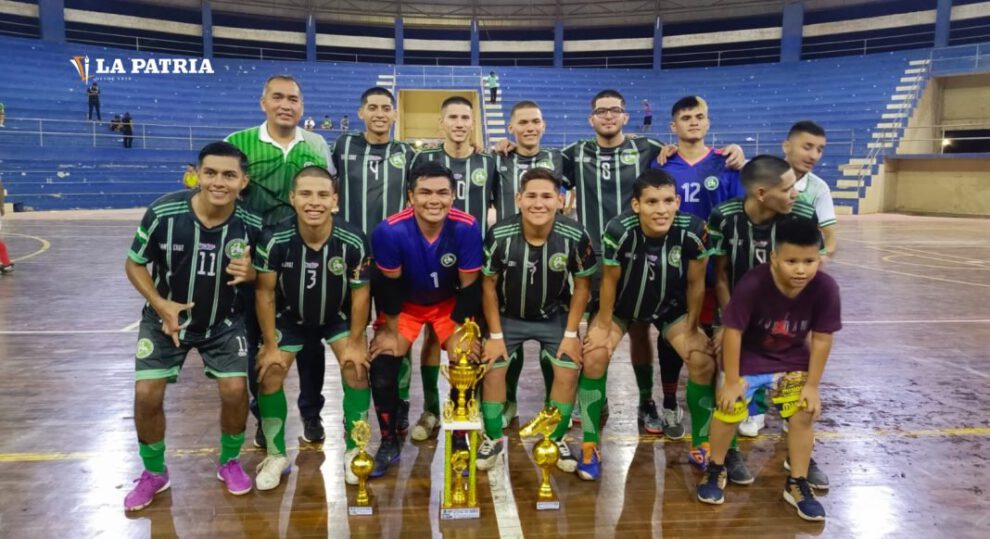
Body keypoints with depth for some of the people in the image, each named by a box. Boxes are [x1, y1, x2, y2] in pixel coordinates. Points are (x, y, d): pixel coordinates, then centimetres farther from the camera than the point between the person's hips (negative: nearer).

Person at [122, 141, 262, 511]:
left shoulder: (252, 223, -19)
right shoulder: (163, 213, -22)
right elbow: (134, 264, -8)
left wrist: (250, 272, -28)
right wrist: (161, 304, -21)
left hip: (225, 321, 0)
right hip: (166, 317, 0)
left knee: (235, 390, -10)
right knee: (147, 394, -7)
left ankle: (229, 462, 20)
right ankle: (154, 473, 21)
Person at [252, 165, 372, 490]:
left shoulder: (354, 242, -30)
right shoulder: (275, 240, -30)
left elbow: (360, 293, -16)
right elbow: (265, 293, -17)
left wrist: (355, 342, -11)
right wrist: (270, 345, -12)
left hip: (338, 317, 0)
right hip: (290, 318, 1)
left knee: (357, 369, -14)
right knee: (269, 375, -8)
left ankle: (354, 451, 6)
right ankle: (276, 456, 14)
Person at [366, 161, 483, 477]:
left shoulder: (467, 227, -30)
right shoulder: (390, 231, -32)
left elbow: (469, 285, -17)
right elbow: (389, 284, -16)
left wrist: (460, 330, -12)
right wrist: (389, 330, -8)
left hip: (450, 302, 0)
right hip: (404, 303, 0)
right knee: (382, 366, -10)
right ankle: (389, 443, 14)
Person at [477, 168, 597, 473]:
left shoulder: (575, 236, -24)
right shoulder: (499, 235, -26)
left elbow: (582, 285, -8)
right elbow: (489, 285, -11)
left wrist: (571, 333, -9)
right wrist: (495, 334, -9)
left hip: (555, 316, 1)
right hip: (507, 315, 0)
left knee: (568, 373, -7)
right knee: (493, 370, -7)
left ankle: (557, 439, 16)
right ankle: (493, 439, 15)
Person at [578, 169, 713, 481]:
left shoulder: (693, 231, -30)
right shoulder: (618, 231, -35)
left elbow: (695, 283, -15)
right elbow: (609, 281, -19)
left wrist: (692, 329, -6)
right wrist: (604, 327, -12)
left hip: (671, 307, 2)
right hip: (621, 306, -1)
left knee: (704, 360, -12)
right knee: (594, 356, -20)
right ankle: (590, 446, -4)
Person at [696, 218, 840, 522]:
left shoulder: (826, 288, -25)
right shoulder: (752, 284, -33)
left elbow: (821, 339, -13)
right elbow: (733, 331, -24)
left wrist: (812, 385, -9)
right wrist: (731, 381, -18)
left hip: (793, 360, 3)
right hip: (748, 357, -2)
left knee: (804, 414, -6)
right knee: (729, 410, -10)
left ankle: (797, 484, 17)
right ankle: (716, 470, 17)